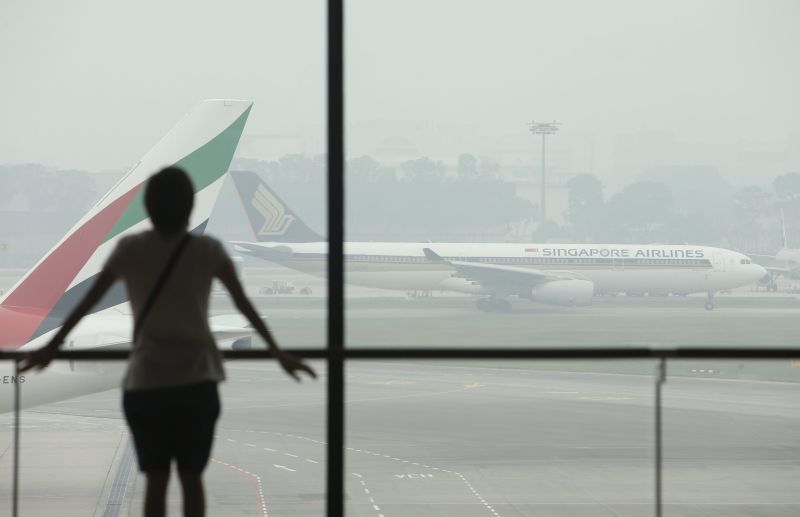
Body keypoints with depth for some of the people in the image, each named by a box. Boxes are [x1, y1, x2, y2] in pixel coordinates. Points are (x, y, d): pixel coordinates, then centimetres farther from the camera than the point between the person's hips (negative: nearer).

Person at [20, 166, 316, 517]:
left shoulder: (129, 249, 0)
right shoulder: (208, 250, -1)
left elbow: (88, 301, 5)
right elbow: (245, 306, 4)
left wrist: (52, 346, 15)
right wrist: (278, 352, 12)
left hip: (146, 381, 0)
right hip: (196, 380, 0)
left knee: (156, 480, 6)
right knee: (191, 478, 8)